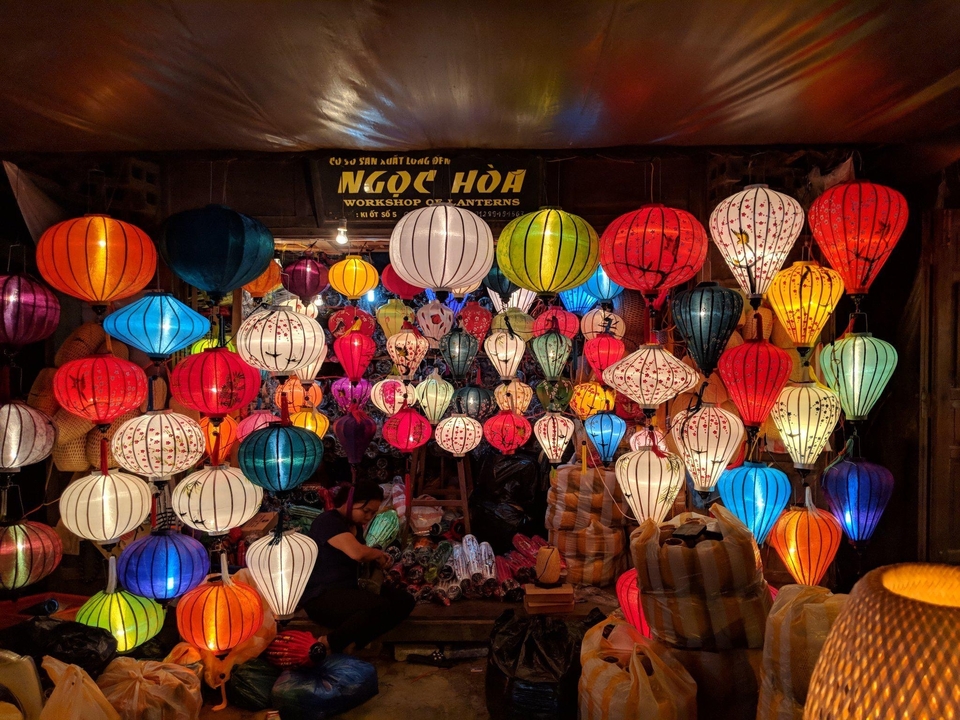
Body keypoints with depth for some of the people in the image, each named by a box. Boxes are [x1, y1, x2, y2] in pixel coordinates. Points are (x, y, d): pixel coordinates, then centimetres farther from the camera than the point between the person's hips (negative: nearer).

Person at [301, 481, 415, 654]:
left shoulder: (355, 525, 12)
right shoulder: (328, 521, -17)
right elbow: (357, 553, -31)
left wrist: (379, 558, 6)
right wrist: (378, 553, -9)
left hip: (350, 589, 10)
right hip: (322, 596, -10)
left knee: (405, 600, -8)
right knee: (381, 607, -33)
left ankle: (353, 643, -17)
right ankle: (329, 643, -16)